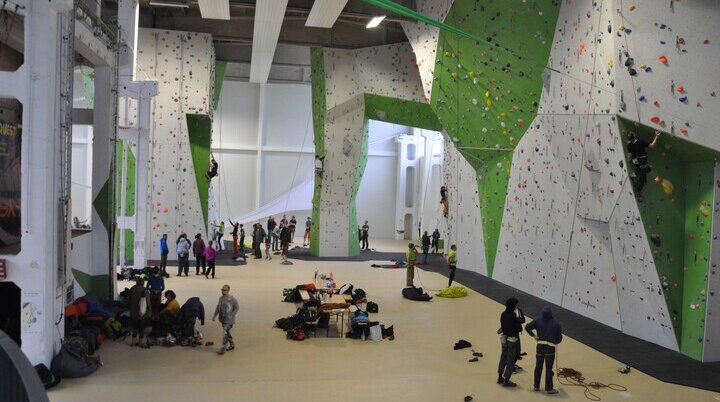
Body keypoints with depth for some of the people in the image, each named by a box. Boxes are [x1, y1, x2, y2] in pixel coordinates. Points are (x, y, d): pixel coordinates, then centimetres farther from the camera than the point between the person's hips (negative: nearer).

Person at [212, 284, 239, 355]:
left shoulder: (232, 299, -15)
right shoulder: (221, 298, 4)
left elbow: (237, 307, -7)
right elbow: (218, 307, 15)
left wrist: (232, 315, -13)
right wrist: (214, 315, 11)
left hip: (229, 320, -7)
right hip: (222, 319, 7)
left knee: (225, 332, -9)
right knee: (226, 332, 16)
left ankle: (223, 348, -2)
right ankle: (232, 345, 33)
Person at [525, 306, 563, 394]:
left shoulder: (538, 321, -3)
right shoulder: (556, 323, -9)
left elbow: (527, 327, -5)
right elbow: (559, 338, -4)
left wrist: (533, 335, 4)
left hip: (540, 347, 3)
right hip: (550, 348, -3)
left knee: (538, 367, 14)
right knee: (549, 369, 4)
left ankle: (536, 386, 23)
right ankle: (549, 388, 10)